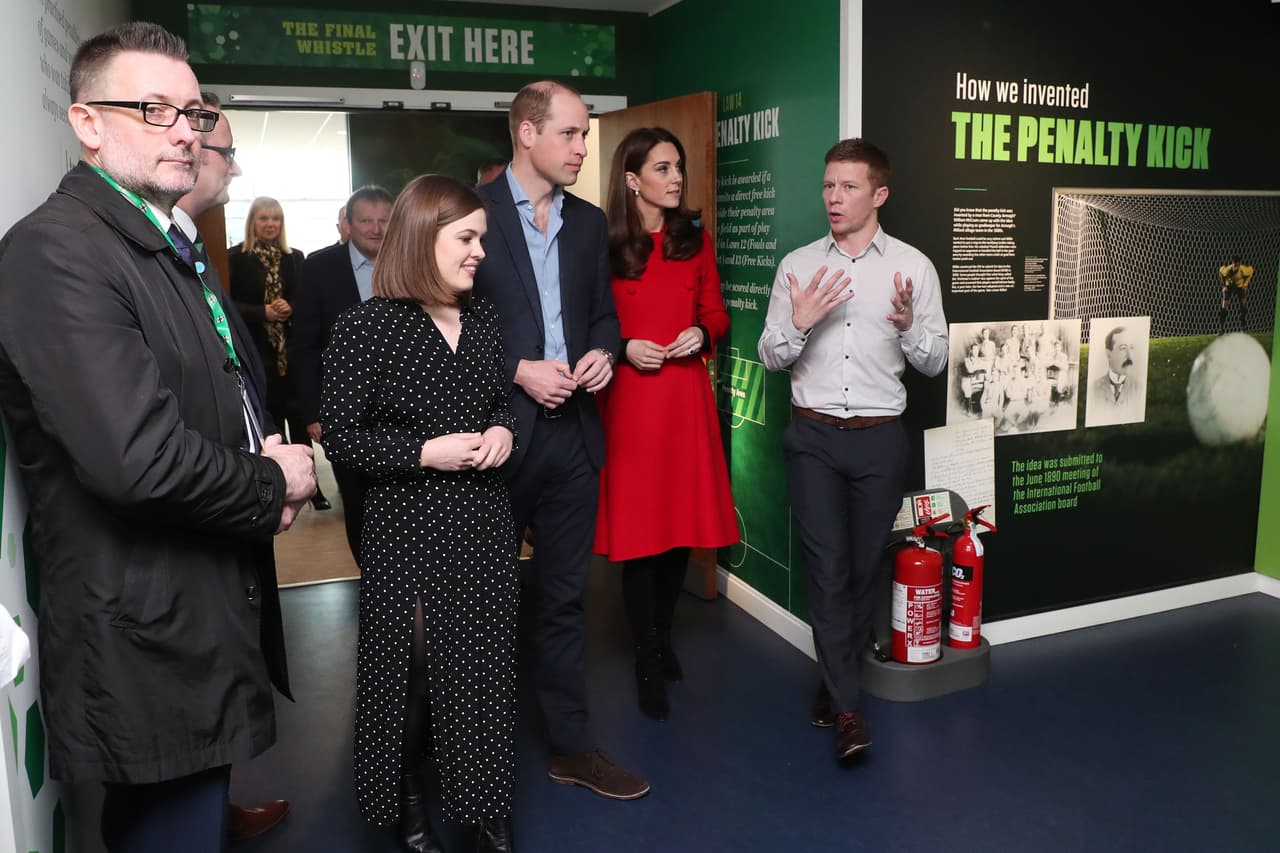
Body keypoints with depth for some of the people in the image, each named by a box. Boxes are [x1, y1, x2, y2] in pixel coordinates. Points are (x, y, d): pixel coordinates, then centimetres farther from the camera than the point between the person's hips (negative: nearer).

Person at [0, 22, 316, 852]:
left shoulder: (170, 250, 13)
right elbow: (140, 458, -29)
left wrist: (269, 460, 0)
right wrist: (274, 486, -12)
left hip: (211, 612, 9)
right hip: (152, 636, -9)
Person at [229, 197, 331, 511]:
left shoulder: (294, 257, 9)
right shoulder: (236, 258, -1)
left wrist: (290, 308, -13)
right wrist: (263, 312, -16)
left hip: (292, 349, 2)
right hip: (256, 351, -2)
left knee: (299, 418, 2)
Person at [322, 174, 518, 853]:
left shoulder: (483, 321, 6)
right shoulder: (367, 326, -11)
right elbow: (341, 435, -11)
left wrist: (504, 433, -3)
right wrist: (426, 451, -19)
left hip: (483, 523, 5)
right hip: (406, 529, -4)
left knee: (484, 663, 11)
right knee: (411, 666, 9)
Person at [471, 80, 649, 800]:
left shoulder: (589, 222, 11)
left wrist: (604, 353, -3)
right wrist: (518, 371, -16)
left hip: (573, 430, 5)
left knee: (564, 597, 13)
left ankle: (571, 745, 26)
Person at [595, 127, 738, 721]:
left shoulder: (695, 240, 8)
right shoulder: (604, 245, -4)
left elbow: (716, 314, 14)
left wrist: (700, 332, -6)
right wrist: (624, 348, -15)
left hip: (686, 396, 4)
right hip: (628, 396, -4)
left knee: (682, 521, 10)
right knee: (637, 529, 1)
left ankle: (663, 638, 32)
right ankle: (648, 663, 16)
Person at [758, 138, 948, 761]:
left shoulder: (914, 267, 3)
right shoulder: (797, 266, 5)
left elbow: (935, 363, 4)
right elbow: (769, 357, 5)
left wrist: (909, 324, -15)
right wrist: (799, 323, -14)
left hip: (879, 436, 0)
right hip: (813, 435, 0)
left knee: (864, 567, 8)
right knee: (827, 566, -4)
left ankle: (834, 680, 29)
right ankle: (846, 708, 5)